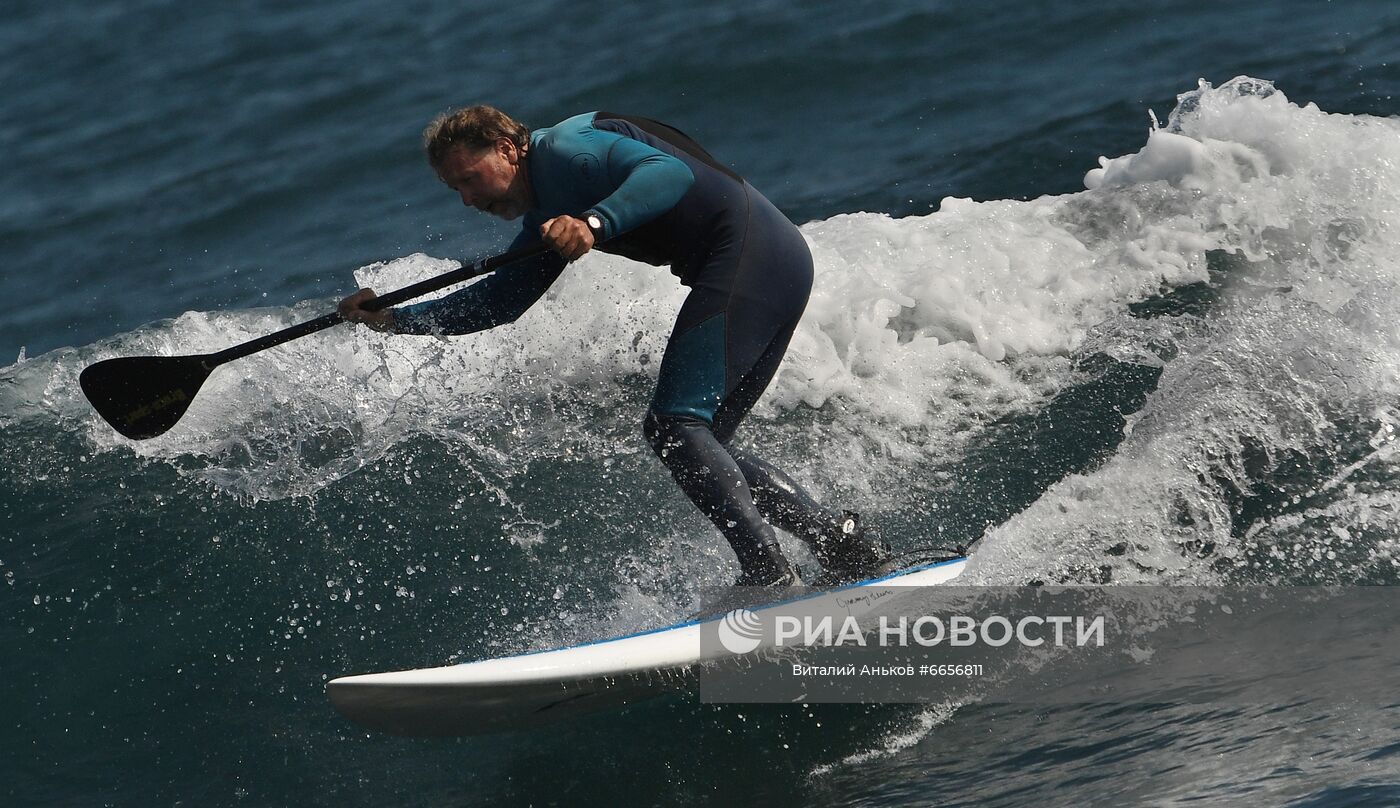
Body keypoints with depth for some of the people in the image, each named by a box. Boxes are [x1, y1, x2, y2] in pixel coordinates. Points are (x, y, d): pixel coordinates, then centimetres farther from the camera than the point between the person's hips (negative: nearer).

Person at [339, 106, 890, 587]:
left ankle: (768, 574, -22)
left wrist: (594, 224, -38)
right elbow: (498, 301, 25)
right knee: (702, 445, 11)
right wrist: (393, 318, 17)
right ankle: (849, 545, 8)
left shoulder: (565, 151, -9)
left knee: (675, 426, -16)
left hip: (752, 253, -10)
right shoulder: (546, 217, 21)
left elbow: (671, 173, -25)